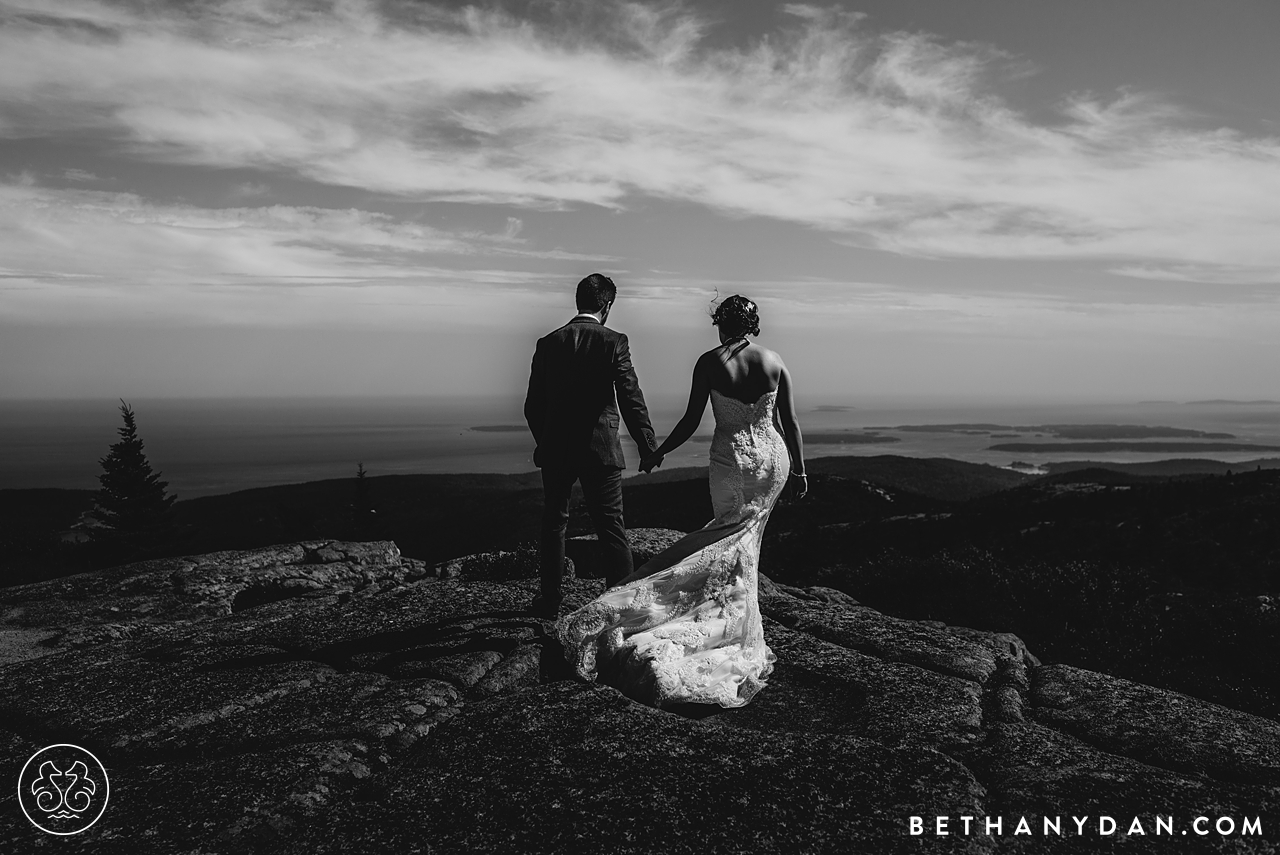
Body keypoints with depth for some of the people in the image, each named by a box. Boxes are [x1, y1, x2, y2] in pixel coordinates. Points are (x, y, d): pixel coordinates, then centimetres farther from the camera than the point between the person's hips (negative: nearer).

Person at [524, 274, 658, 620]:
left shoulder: (548, 343, 2)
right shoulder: (614, 342, -7)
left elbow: (533, 406, 5)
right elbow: (631, 400, -12)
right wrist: (648, 448, -6)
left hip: (556, 450, 3)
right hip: (601, 449, -2)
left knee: (553, 523, 16)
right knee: (611, 527, 5)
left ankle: (550, 601, 24)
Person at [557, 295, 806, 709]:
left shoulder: (709, 362, -7)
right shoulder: (774, 361, 0)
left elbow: (691, 422, -7)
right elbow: (790, 421, 1)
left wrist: (657, 453, 6)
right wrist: (799, 471, 9)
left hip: (731, 462, -3)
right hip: (774, 459, 3)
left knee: (732, 543, 12)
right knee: (747, 536, 18)